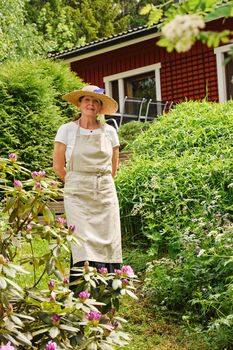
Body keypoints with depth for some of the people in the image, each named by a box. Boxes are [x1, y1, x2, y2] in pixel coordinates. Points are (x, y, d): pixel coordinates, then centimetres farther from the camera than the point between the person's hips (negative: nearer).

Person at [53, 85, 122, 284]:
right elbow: (58, 166, 6)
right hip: (77, 195, -2)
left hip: (106, 193, 3)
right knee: (84, 243, -11)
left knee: (108, 243, -2)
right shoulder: (67, 130, 1)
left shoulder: (109, 131, 7)